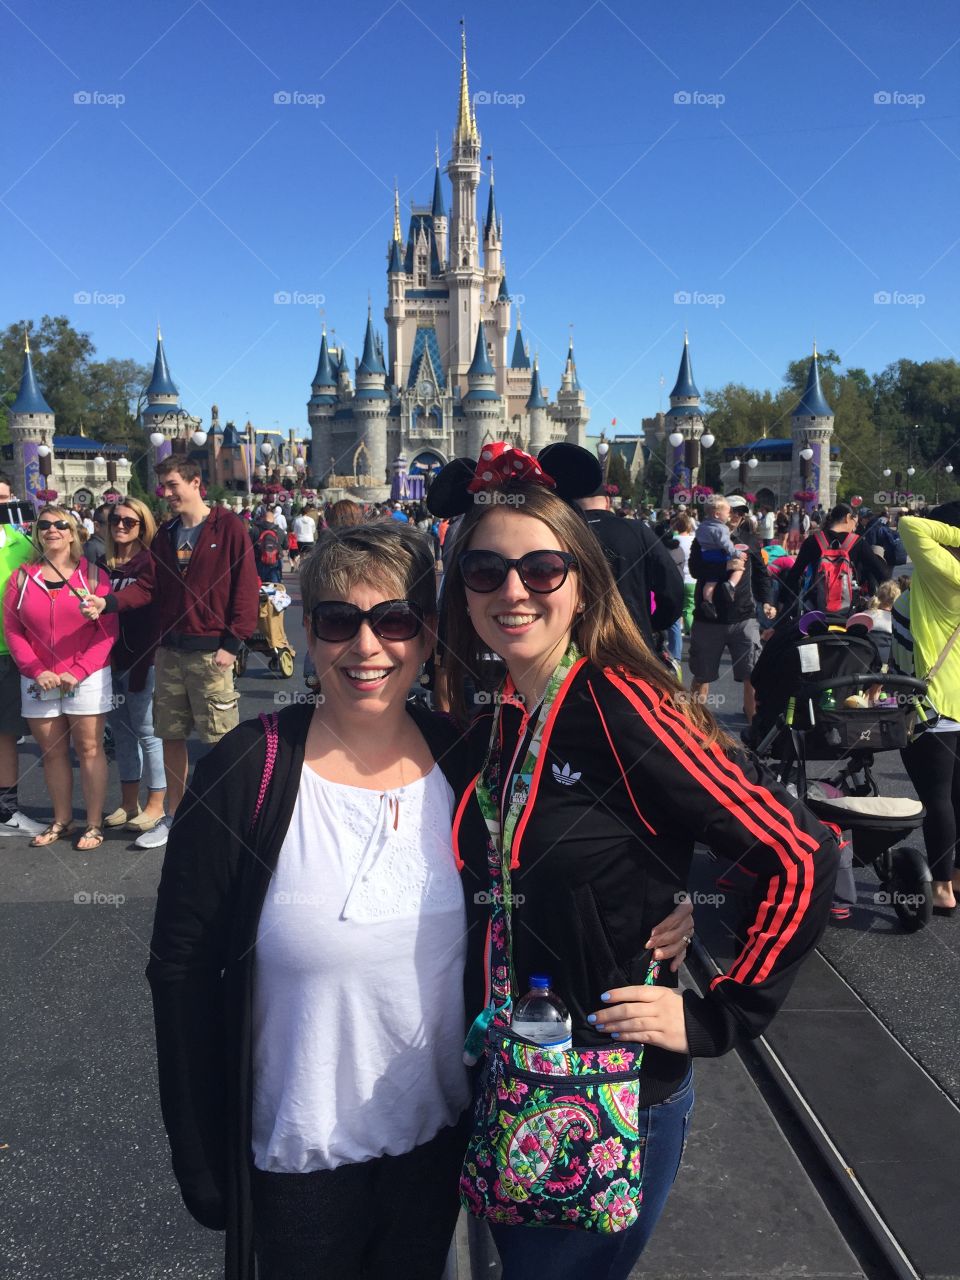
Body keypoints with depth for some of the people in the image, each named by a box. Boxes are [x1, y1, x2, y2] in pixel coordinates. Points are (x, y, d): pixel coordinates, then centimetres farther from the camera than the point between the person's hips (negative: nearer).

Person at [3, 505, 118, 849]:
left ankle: (94, 824, 7)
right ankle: (61, 821, 22)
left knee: (89, 748, 0)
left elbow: (108, 630, -5)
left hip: (86, 679, -2)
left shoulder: (92, 575, -1)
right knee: (52, 752, 9)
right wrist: (37, 671, -10)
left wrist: (77, 672, -13)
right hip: (39, 681, 3)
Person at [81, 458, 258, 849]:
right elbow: (148, 586, 7)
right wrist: (109, 602, -11)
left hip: (211, 651, -6)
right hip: (170, 650, 6)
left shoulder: (228, 527, -5)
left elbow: (247, 588, -9)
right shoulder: (165, 534, 13)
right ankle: (174, 817, 24)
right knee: (171, 736, 11)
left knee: (222, 740, -1)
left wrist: (232, 643, -12)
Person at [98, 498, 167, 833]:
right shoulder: (103, 565, 11)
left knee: (146, 731, -1)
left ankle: (156, 804, 9)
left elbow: (154, 619, -12)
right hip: (110, 661, 6)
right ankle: (129, 803, 22)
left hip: (141, 661, -6)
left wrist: (141, 666, -16)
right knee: (121, 730, 12)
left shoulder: (150, 565, -6)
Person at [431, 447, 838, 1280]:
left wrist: (717, 1017, -17)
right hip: (506, 1096, 7)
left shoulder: (619, 706, -21)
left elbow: (802, 859, -21)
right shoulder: (491, 727, 0)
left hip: (614, 1102, -6)